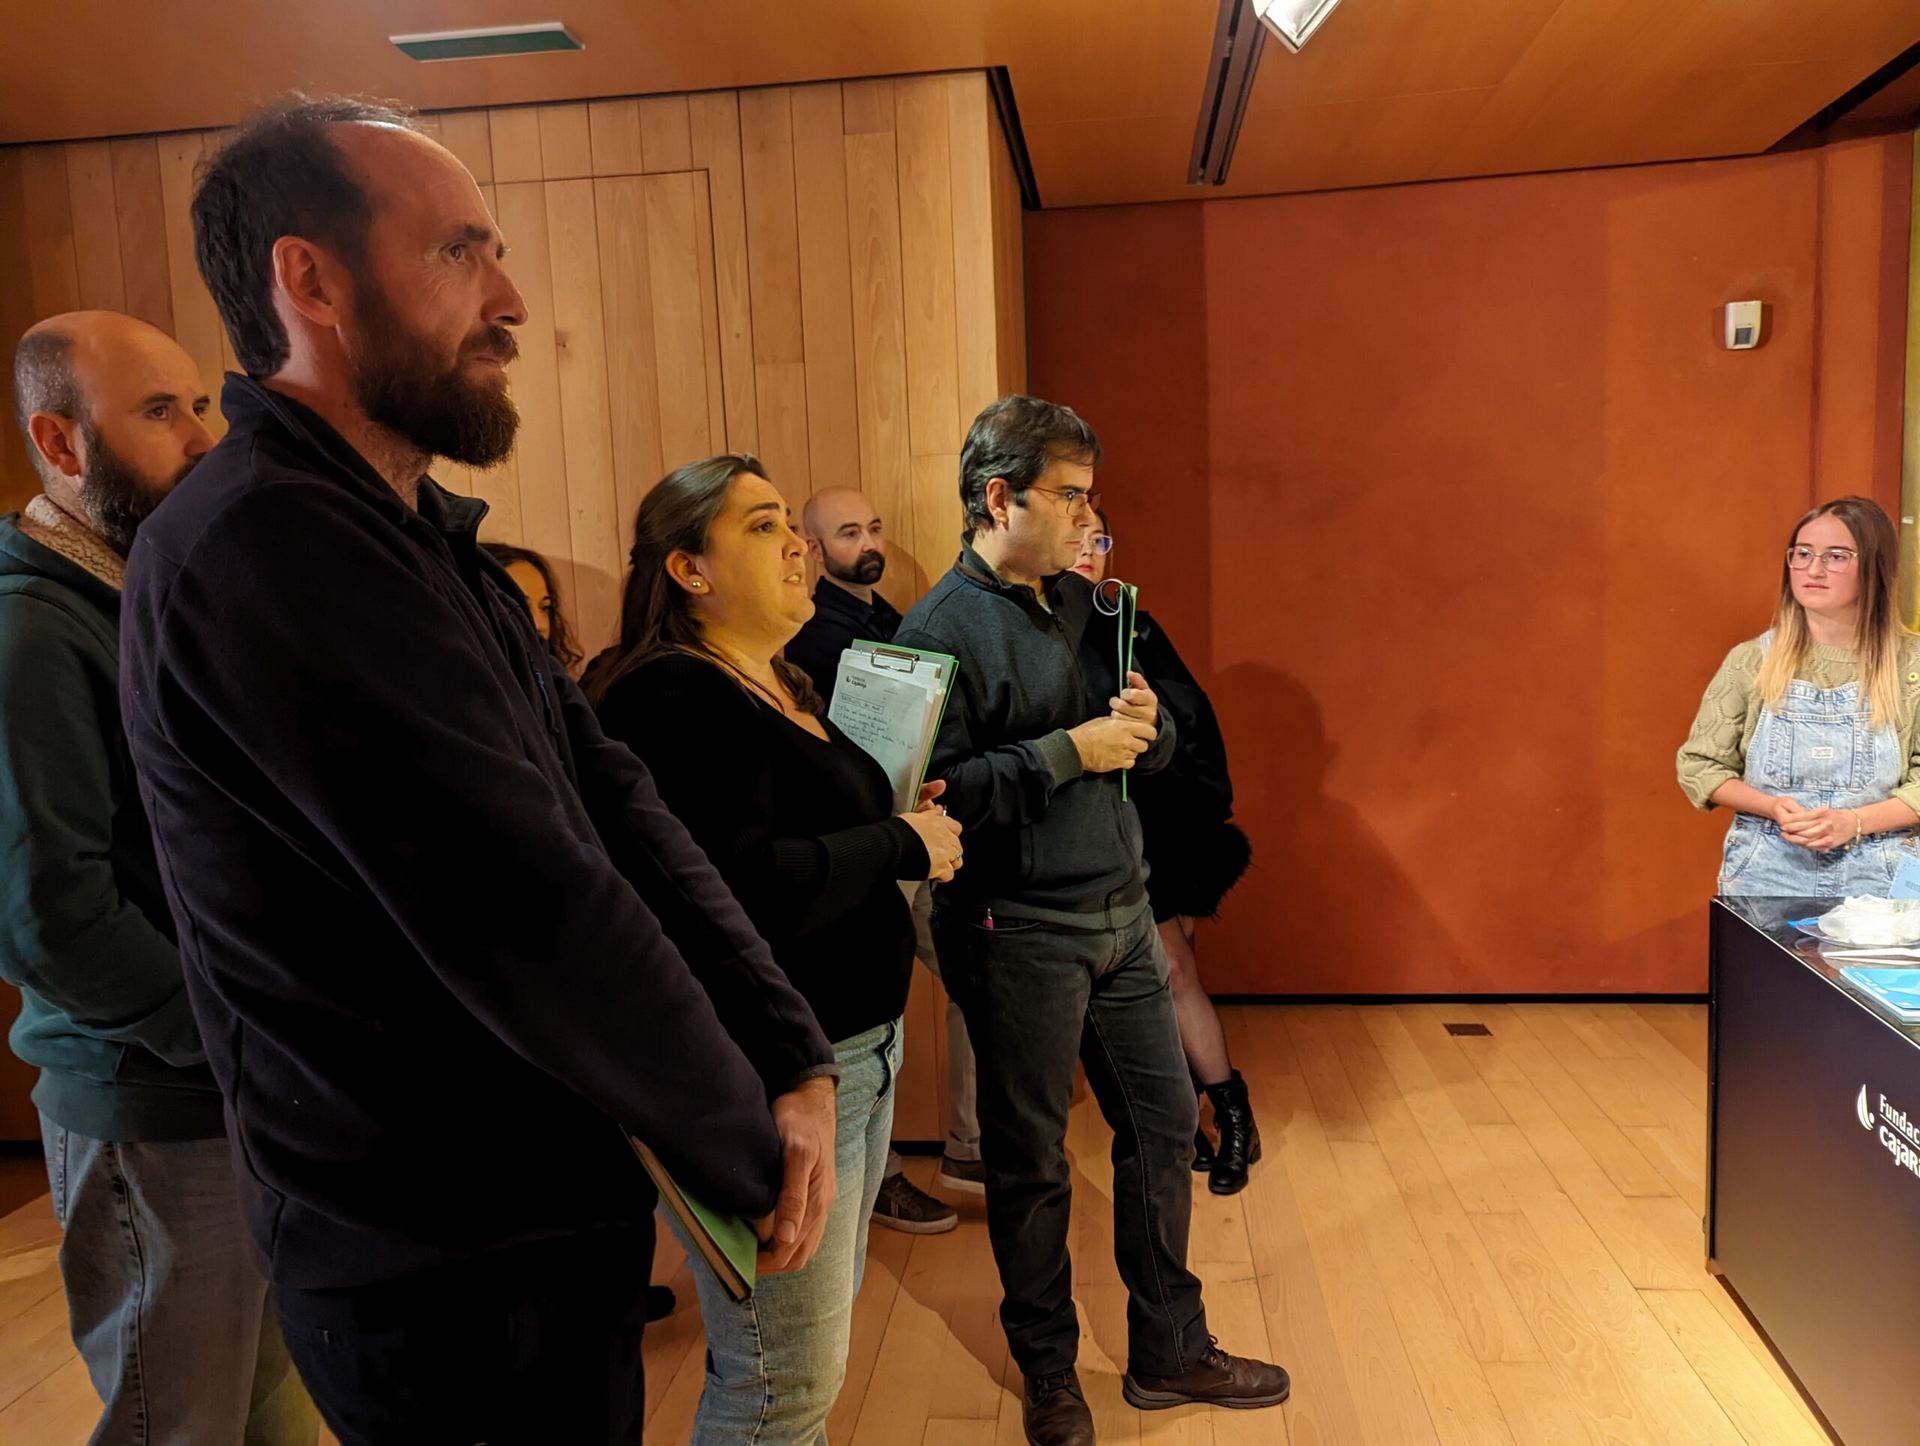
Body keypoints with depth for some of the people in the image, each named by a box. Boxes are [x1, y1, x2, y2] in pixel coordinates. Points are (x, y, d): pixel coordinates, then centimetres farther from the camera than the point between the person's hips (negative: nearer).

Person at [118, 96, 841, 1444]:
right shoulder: (268, 546, -24)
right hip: (456, 1279, -8)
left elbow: (616, 803, 1)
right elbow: (536, 915, -28)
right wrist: (751, 1152, -12)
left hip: (556, 1207, 9)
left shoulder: (421, 542, 9)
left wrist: (793, 1055, -7)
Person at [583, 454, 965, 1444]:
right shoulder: (673, 700, -18)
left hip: (857, 1049, 10)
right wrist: (901, 847, -15)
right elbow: (743, 892, -28)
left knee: (824, 1327, 22)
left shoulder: (786, 686, 12)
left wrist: (900, 827, 3)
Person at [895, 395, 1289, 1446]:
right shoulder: (941, 630, -13)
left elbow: (1157, 746, 16)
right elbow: (938, 790, -23)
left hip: (1121, 913, 7)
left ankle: (1168, 1350, 34)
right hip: (1018, 933, -7)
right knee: (1029, 1161, 9)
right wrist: (1069, 751, -21)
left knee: (1163, 1122, 14)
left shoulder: (1081, 601, 10)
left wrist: (1146, 726, -7)